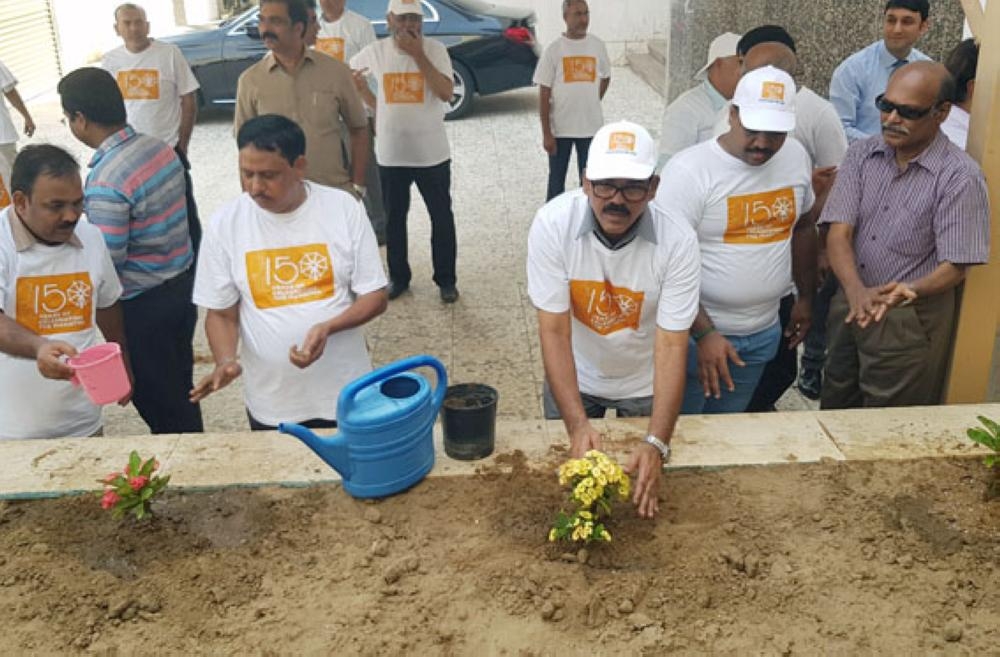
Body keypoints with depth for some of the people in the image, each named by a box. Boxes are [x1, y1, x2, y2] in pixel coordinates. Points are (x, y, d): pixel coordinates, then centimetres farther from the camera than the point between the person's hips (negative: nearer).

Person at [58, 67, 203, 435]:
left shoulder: (104, 183, -25)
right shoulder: (161, 148, 0)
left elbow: (106, 263, -21)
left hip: (142, 304, -8)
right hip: (182, 282, 8)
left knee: (160, 407, 9)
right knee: (181, 392, 23)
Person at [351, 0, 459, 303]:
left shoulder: (435, 49, -7)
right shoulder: (374, 52, -1)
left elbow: (446, 93, -19)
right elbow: (350, 75, 16)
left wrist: (418, 54, -23)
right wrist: (375, 107, 4)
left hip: (432, 153, -2)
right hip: (391, 154, 2)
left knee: (441, 216, 7)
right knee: (394, 218, 13)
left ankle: (446, 279, 20)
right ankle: (398, 277, 28)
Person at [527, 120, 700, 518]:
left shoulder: (677, 240, -27)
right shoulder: (552, 224, -26)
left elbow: (672, 345, -27)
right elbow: (554, 330, -25)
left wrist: (657, 445, -36)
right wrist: (577, 425, -33)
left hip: (645, 385, 0)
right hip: (573, 379, 0)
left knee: (645, 482, 19)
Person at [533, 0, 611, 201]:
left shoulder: (598, 45, 0)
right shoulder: (553, 50, -8)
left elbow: (605, 78, 19)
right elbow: (544, 95, -7)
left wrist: (593, 102, 8)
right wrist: (546, 134, -11)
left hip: (591, 128, 2)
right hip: (559, 129, -2)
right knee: (556, 179, 9)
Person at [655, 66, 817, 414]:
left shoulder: (796, 157, 1)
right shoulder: (689, 170, -19)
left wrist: (806, 298, 21)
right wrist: (704, 333, -25)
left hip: (763, 333, 5)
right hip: (695, 332, -5)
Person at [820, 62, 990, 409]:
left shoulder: (960, 177, -14)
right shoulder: (862, 155, -1)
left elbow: (954, 266, -14)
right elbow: (839, 233, -9)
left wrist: (906, 292, -34)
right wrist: (856, 291, -27)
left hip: (909, 321, -4)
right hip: (850, 307, 4)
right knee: (833, 409, 19)